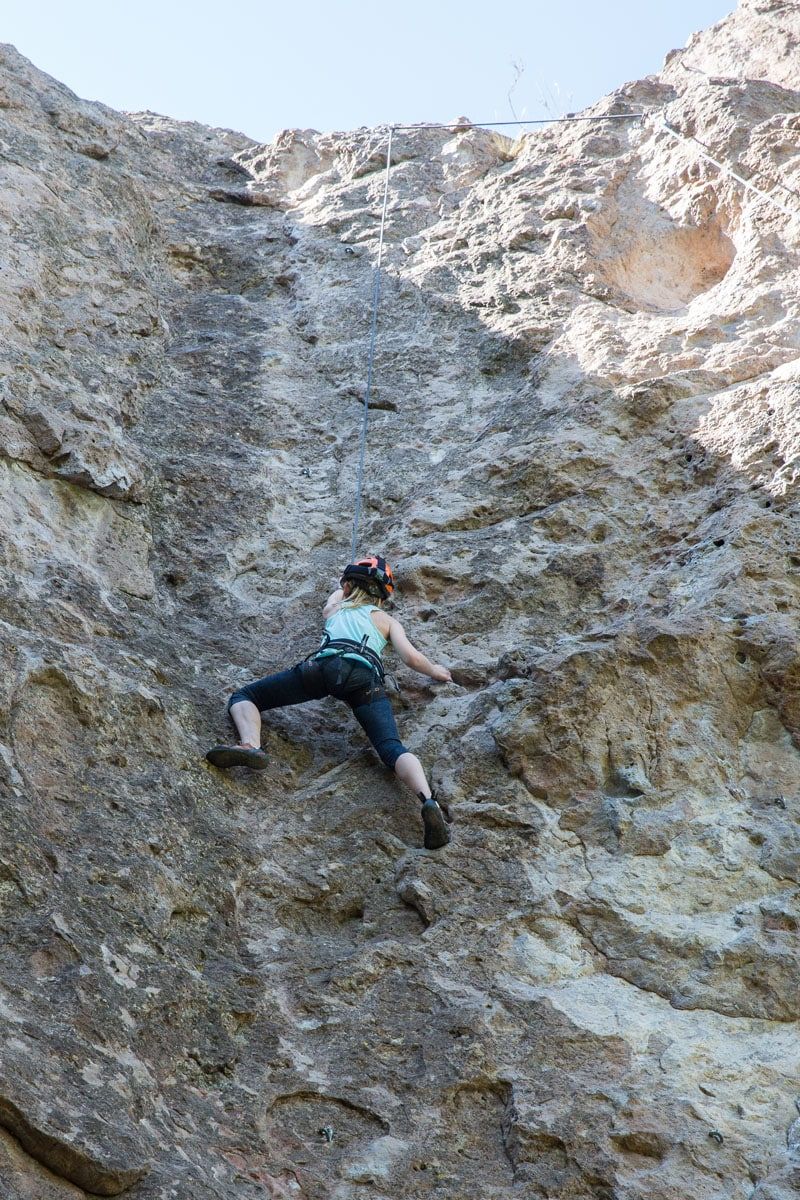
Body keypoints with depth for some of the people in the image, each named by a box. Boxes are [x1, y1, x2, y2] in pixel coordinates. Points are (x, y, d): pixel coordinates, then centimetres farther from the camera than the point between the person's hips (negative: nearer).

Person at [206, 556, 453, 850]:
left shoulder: (335, 607, 38)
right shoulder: (388, 621, 33)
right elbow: (411, 657, 19)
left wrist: (341, 590, 87)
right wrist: (434, 671, 40)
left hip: (325, 665, 0)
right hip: (366, 678, 0)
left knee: (244, 697, 10)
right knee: (393, 749, -15)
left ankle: (250, 746, -22)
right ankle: (428, 801, -44)